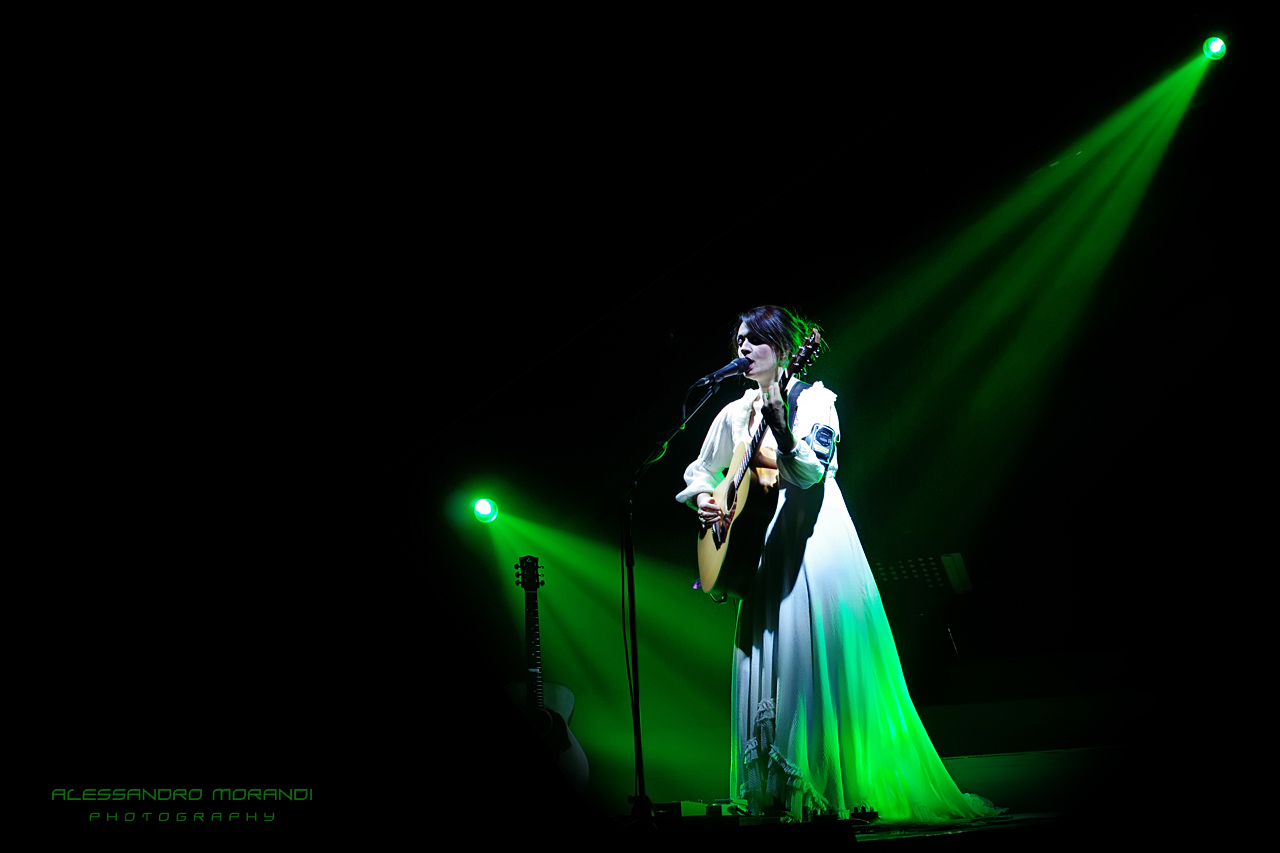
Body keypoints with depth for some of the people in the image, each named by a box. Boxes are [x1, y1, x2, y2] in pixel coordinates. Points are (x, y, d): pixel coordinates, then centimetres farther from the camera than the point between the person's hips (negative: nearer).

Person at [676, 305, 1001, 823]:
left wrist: (778, 422, -29)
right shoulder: (735, 414, 14)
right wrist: (703, 500, 4)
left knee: (824, 653, -7)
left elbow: (808, 472, -15)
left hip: (816, 540, -5)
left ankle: (840, 785, 2)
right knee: (768, 659, 1)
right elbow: (700, 471, 25)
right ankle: (777, 789, 9)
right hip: (761, 544, 5)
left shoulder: (812, 398, -1)